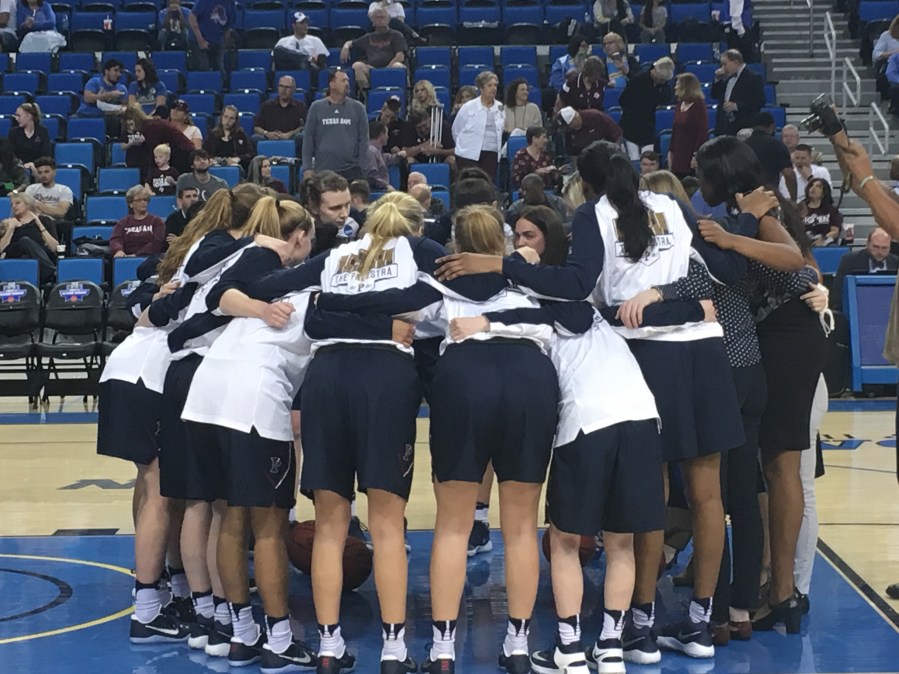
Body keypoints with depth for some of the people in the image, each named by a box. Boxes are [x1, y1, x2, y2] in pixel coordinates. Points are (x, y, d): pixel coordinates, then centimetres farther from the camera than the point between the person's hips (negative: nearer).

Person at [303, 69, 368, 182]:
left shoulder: (357, 107, 6)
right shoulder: (316, 107, 5)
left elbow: (363, 138, 7)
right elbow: (308, 138, 6)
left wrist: (362, 167, 0)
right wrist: (307, 168, -1)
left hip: (351, 170, 0)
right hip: (322, 170, 0)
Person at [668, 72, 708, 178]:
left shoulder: (698, 105, -8)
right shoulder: (680, 105, 13)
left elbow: (703, 132, -13)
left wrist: (697, 155, -19)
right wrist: (670, 151, 13)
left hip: (691, 154, -7)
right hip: (678, 155, 7)